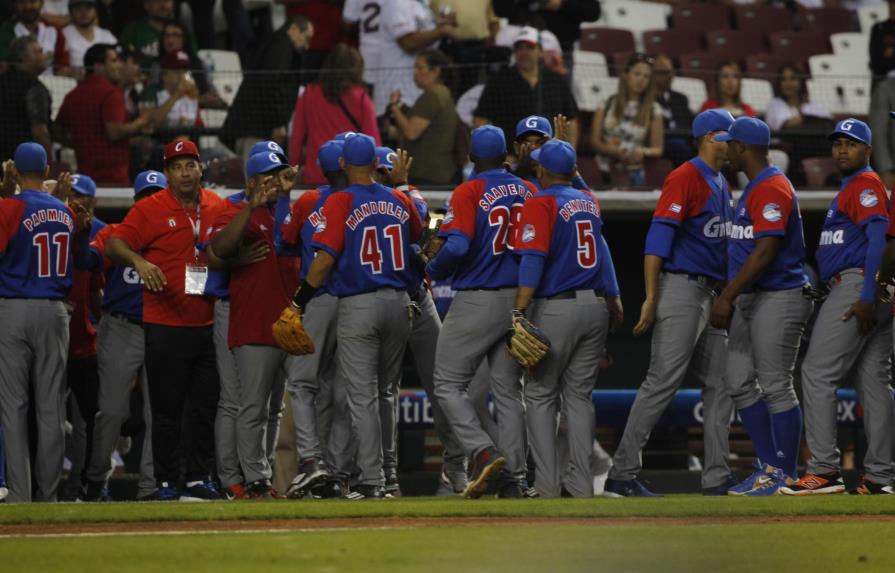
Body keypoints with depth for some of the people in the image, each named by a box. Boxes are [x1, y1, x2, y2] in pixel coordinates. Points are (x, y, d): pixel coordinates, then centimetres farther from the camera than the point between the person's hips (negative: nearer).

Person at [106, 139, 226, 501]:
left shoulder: (218, 207, 10)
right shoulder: (150, 209, -3)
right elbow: (114, 243, -10)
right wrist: (139, 261, -28)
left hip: (209, 324, 4)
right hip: (165, 325, -4)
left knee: (206, 406, 7)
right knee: (167, 407, -1)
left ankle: (199, 478, 14)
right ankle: (167, 482, 4)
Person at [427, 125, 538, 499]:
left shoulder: (469, 193, -10)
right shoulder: (528, 191, 7)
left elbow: (457, 246, -22)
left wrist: (432, 271, -4)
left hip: (476, 302, -5)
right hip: (518, 299, 5)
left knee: (449, 385, 2)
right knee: (508, 391, 10)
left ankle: (483, 453, -17)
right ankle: (513, 478, 6)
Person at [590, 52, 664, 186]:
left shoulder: (653, 110, 5)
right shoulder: (606, 105, 6)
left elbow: (658, 149, 7)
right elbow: (595, 141, 4)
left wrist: (644, 152, -16)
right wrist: (614, 151, -15)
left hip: (633, 173, 0)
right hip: (605, 171, 0)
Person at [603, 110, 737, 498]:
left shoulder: (722, 185, 18)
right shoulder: (685, 178, -11)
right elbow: (658, 237, -17)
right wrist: (651, 299, -23)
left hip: (711, 295, 10)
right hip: (681, 288, -10)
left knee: (720, 385, 8)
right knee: (663, 381, -12)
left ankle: (716, 478, 11)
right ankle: (621, 476, -11)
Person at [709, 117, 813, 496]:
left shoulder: (772, 189, -16)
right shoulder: (753, 188, 18)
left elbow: (765, 252, -23)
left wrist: (728, 297, -24)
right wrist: (729, 298, 22)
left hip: (778, 300, -11)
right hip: (749, 301, 11)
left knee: (776, 387, -6)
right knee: (739, 384, 9)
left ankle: (785, 477, -1)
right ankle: (769, 467, 14)